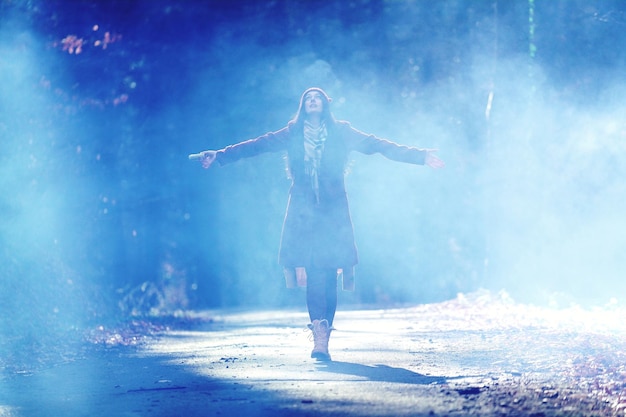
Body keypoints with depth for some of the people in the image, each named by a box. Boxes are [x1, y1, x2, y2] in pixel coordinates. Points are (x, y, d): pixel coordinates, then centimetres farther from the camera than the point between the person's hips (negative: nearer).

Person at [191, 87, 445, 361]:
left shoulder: (340, 133, 9)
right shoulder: (293, 134, 11)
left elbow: (377, 145, 5)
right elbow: (257, 145, 9)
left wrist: (419, 157, -1)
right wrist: (220, 156, 1)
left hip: (333, 212, 0)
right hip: (303, 212, 0)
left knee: (329, 274, -5)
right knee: (314, 272, -12)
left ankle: (322, 338, -1)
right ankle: (320, 334, -18)